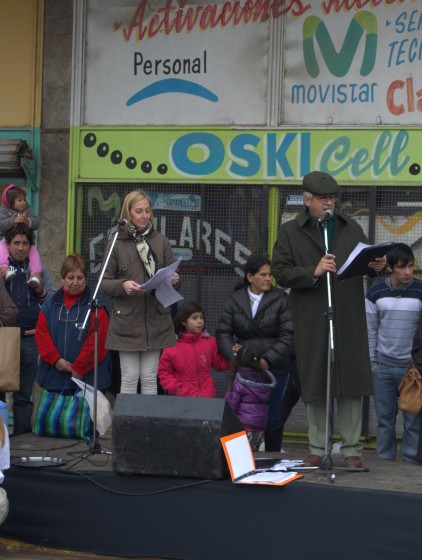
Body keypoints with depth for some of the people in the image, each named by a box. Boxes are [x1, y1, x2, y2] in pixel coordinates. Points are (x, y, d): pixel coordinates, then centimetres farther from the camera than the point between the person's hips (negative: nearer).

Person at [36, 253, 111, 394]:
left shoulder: (95, 306, -3)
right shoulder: (50, 304, 10)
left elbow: (96, 340, -9)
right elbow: (41, 334, 4)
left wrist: (79, 368, -13)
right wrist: (55, 359, -9)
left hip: (87, 377, -4)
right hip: (54, 377, 4)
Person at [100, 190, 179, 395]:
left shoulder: (161, 241, 7)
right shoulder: (116, 243, 1)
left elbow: (172, 275, 11)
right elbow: (104, 283, 1)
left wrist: (174, 280, -13)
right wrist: (122, 285, -19)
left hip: (155, 319, 2)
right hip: (127, 320, -2)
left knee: (150, 378, 6)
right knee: (129, 377, 1)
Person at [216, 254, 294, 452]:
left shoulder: (280, 299, 0)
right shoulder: (234, 300, 6)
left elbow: (288, 335, -5)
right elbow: (223, 332, 3)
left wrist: (268, 360, -13)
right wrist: (234, 356, -13)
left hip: (274, 368, -1)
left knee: (272, 417, 3)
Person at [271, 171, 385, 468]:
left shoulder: (352, 228, 13)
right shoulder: (290, 232, 4)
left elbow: (366, 261, 15)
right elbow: (280, 272, -3)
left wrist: (377, 265, -9)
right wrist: (314, 272, -16)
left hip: (349, 319, 2)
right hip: (311, 320, -1)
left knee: (352, 384, 1)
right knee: (314, 387, 4)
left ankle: (352, 449, 10)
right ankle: (318, 449, 15)